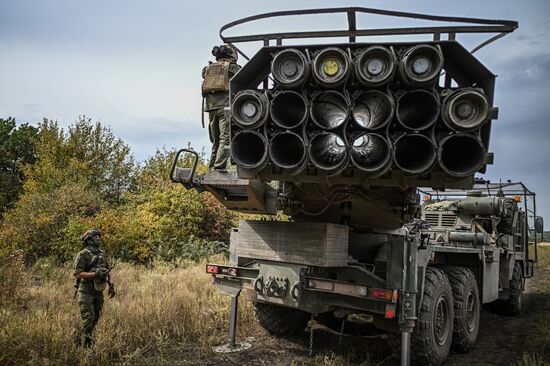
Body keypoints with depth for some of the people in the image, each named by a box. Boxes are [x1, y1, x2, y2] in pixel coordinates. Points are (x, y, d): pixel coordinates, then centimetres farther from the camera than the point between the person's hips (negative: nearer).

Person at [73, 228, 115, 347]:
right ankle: (84, 345, 2)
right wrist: (95, 274, -25)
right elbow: (78, 274, -16)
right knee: (88, 318, -9)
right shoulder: (83, 255, -11)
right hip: (86, 291, -7)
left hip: (98, 292, 7)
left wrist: (111, 285, 8)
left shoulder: (102, 254, 11)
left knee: (95, 318, 11)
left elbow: (107, 271, 18)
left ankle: (81, 340, 26)